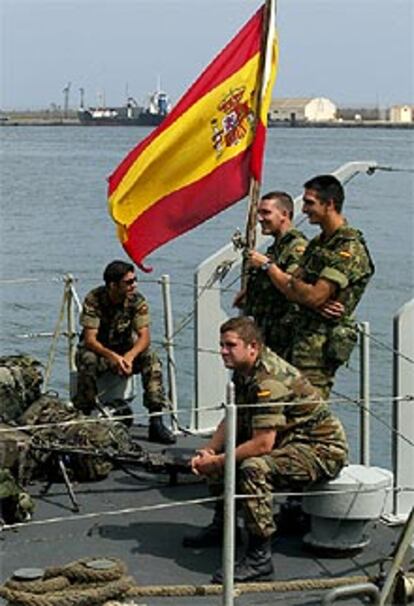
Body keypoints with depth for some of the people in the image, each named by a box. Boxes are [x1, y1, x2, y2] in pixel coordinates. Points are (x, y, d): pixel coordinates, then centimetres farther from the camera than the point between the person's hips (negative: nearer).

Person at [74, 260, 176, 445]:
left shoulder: (137, 300, -12)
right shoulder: (93, 300, -20)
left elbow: (144, 336, -18)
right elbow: (90, 339, -25)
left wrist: (129, 356, -39)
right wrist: (113, 356, -44)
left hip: (126, 349, 2)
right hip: (97, 350, -2)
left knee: (151, 359, -25)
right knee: (88, 361, -36)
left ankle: (156, 422, -26)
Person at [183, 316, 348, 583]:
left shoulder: (269, 381, -27)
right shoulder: (245, 371, 4)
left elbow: (263, 444, -31)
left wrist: (217, 462, -22)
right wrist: (208, 451, -7)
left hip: (323, 449, -11)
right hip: (290, 439, 11)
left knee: (254, 468, -34)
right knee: (218, 451, 15)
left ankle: (260, 558, -27)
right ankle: (222, 525, 26)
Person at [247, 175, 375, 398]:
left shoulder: (350, 250, -13)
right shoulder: (317, 243, 16)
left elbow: (313, 296, -20)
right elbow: (292, 290, 9)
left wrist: (269, 266, -9)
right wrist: (318, 304, -14)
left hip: (321, 344, -9)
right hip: (298, 336, 9)